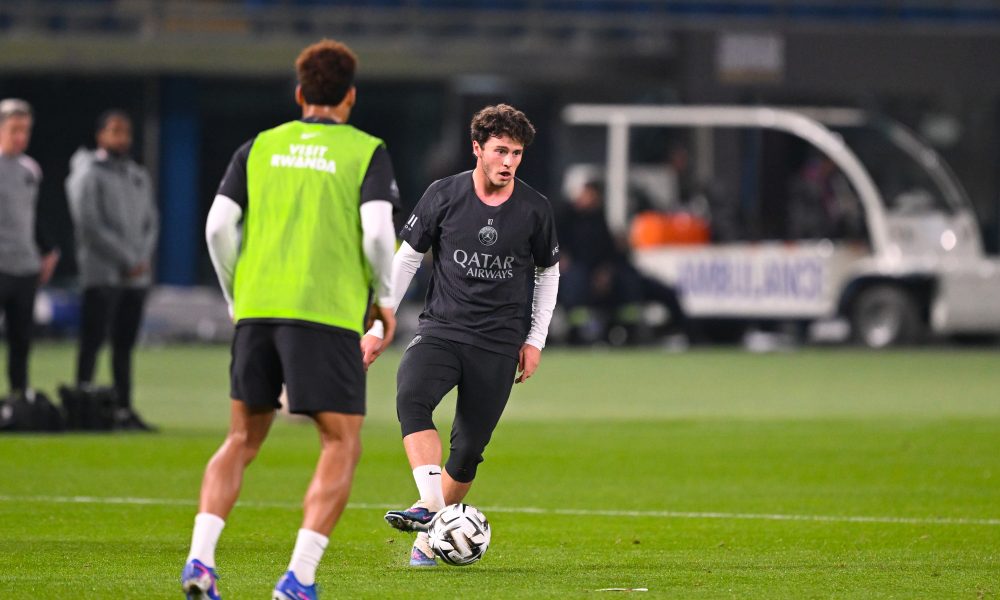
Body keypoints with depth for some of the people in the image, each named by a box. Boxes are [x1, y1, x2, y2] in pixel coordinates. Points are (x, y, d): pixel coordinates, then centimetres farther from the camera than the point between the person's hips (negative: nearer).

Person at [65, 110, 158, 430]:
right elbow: (90, 225, -12)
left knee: (125, 344, 8)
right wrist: (127, 260, -12)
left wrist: (143, 257, -1)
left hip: (136, 275, 7)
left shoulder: (139, 176, 17)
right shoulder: (89, 175, -5)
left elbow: (151, 221, 17)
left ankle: (124, 409, 9)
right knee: (93, 341, -7)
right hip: (103, 274, -7)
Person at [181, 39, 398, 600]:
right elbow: (377, 232, -10)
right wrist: (384, 299, 6)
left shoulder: (260, 148, 12)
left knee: (244, 438, 17)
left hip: (256, 310, 4)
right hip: (326, 312, -4)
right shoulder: (366, 152, 2)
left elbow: (219, 226, 5)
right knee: (342, 446, 3)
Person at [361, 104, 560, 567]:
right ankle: (430, 505, -39)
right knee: (411, 396, -31)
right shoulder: (444, 195, -3)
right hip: (441, 330, -1)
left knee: (469, 449, -1)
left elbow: (548, 272, 15)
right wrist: (379, 325, 6)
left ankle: (427, 539, 15)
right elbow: (406, 257, 8)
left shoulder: (535, 211, -1)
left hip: (499, 347, 1)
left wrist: (536, 339, 9)